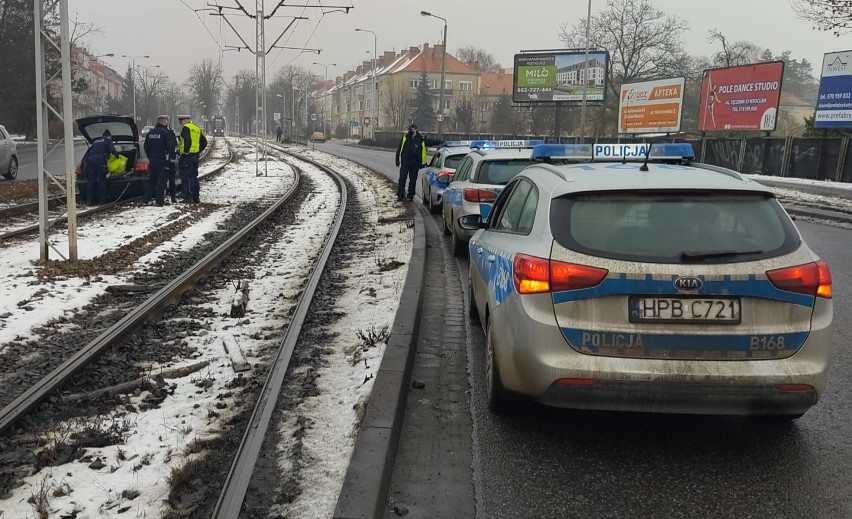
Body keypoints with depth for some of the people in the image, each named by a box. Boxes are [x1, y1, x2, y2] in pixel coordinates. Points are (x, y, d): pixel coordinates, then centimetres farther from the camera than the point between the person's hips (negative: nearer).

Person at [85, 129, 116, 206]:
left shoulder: (95, 141, 30)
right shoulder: (108, 140, 13)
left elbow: (90, 152, 30)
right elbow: (112, 150, -3)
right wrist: (117, 155, 12)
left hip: (91, 160, 5)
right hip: (100, 160, -5)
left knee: (91, 181, 5)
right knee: (101, 181, -1)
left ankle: (89, 200, 2)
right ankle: (102, 200, -1)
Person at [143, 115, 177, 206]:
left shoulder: (150, 133, 10)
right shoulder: (166, 133, -11)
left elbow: (146, 146, 17)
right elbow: (171, 146, -15)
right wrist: (172, 157, -3)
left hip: (152, 160, 6)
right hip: (162, 160, -6)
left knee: (151, 179, 14)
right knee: (161, 180, -2)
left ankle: (146, 198, 15)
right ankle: (159, 200, -3)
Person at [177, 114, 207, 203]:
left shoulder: (186, 128, -10)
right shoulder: (197, 129, 17)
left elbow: (187, 140, -26)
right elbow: (204, 142, 20)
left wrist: (186, 151, -18)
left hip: (187, 156, -8)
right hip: (195, 155, 9)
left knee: (186, 176, -6)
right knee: (194, 176, 14)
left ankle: (189, 197, -10)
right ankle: (196, 197, 17)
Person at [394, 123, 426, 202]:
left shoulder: (420, 139, 0)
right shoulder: (405, 137, 3)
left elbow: (423, 152, 7)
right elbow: (399, 149, 10)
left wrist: (423, 163, 5)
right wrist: (397, 160, 8)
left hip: (415, 164, 0)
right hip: (404, 162, 1)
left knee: (413, 180, 6)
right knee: (402, 179, -3)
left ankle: (410, 196, 16)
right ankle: (400, 195, 6)